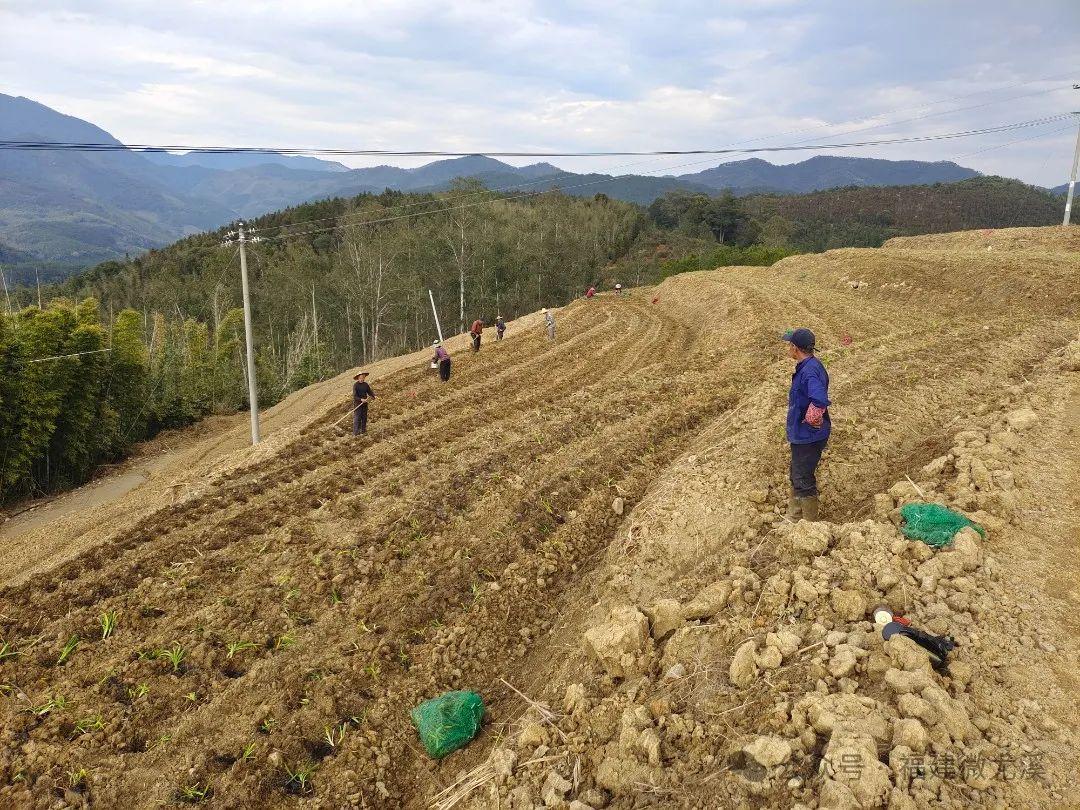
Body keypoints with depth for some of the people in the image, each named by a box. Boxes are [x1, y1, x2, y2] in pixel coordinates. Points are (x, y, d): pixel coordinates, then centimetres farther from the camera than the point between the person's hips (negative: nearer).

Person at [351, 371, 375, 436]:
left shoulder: (366, 384, 7)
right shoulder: (355, 385, -11)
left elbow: (370, 392, 9)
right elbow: (355, 396, -17)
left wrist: (372, 396, -12)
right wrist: (361, 400, -30)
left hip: (364, 404, 6)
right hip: (357, 404, -6)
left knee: (364, 418, 9)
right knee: (357, 418, -8)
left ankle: (363, 431, 19)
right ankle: (356, 433, -7)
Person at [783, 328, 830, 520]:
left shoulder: (810, 371, -26)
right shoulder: (806, 367, 7)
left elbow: (819, 400, -42)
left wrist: (810, 420, -25)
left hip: (808, 437, -11)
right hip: (801, 435, 11)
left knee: (803, 481, 2)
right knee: (796, 477, 21)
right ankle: (793, 518, 36)